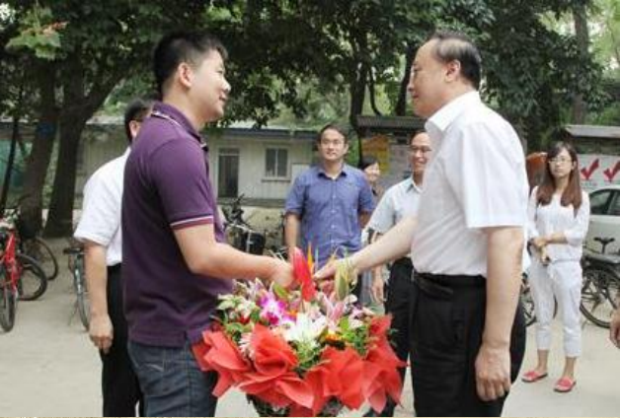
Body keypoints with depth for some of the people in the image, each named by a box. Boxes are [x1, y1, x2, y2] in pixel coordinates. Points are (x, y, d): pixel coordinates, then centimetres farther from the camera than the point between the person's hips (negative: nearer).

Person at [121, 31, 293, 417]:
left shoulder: (160, 137, 13)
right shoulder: (176, 145, -20)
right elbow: (203, 256, -24)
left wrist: (244, 282, 18)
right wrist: (271, 268, -8)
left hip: (169, 330, 10)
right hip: (181, 338, -10)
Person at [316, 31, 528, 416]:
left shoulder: (478, 128, -18)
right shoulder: (453, 134, 15)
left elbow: (507, 243, -25)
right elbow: (422, 225, 19)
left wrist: (495, 345, -25)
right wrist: (354, 263, 14)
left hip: (468, 313, -10)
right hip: (445, 306, 10)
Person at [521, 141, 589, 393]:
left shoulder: (580, 197, 1)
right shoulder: (538, 193, 7)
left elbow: (580, 233, -7)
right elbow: (527, 222, -2)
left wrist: (548, 238, -11)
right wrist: (539, 246, -16)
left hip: (567, 265, -3)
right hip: (539, 264, 3)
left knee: (570, 320, 1)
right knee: (542, 318, 14)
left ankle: (569, 373, 9)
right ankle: (542, 366, 25)